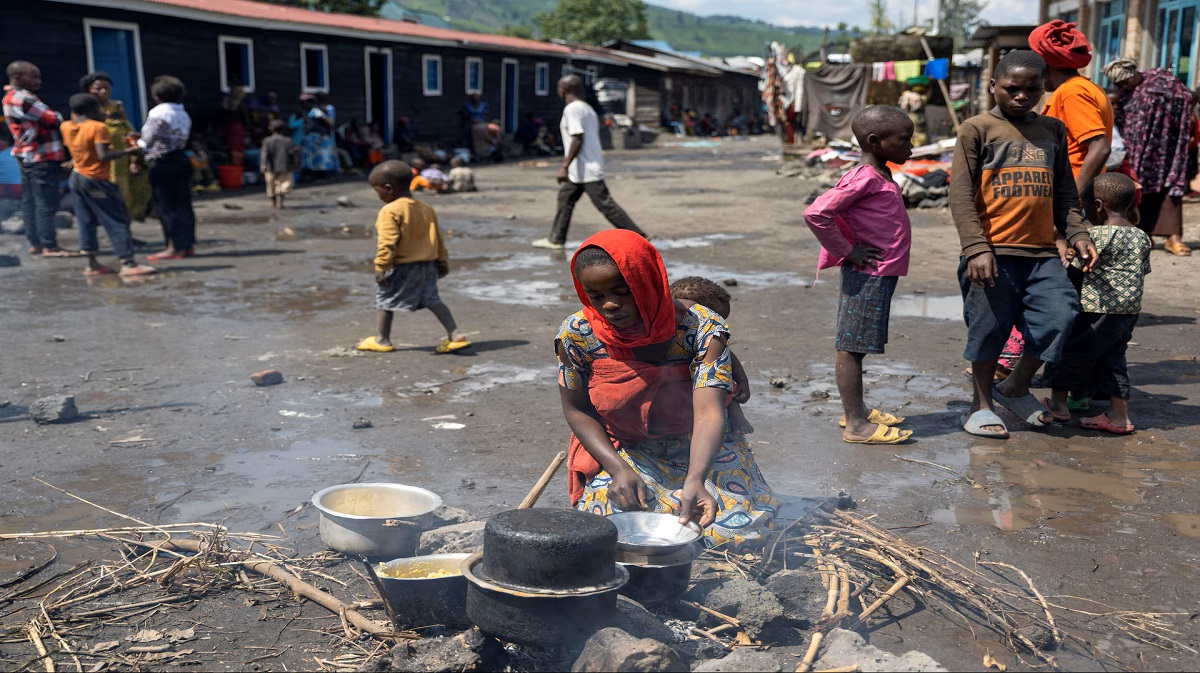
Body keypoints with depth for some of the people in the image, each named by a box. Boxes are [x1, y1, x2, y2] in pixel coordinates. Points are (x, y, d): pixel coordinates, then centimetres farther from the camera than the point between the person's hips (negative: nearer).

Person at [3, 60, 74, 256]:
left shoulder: (10, 97, 17)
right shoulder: (23, 97, -15)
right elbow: (53, 120, -14)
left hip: (27, 156, 10)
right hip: (40, 157, -10)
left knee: (30, 201, 11)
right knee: (46, 203, -9)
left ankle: (36, 243, 16)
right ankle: (49, 247, -8)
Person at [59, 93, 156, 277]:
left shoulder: (66, 127, 3)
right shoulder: (98, 127, -16)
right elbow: (103, 155, -25)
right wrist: (128, 150, -19)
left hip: (77, 177, 8)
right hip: (97, 181, -8)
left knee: (85, 221, 11)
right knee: (118, 220, -4)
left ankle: (91, 264, 13)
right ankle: (128, 263, -9)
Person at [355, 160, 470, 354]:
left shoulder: (390, 211, -14)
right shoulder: (426, 208, 10)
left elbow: (388, 243, -20)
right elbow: (438, 240, 15)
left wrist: (381, 267, -18)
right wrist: (443, 263, 21)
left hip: (400, 266, -7)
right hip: (427, 264, 7)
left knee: (386, 299, 10)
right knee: (431, 298, 9)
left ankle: (383, 340, 20)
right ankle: (455, 334, -3)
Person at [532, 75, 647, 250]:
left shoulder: (572, 109, -14)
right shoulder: (587, 108, 15)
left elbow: (578, 139, -23)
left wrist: (564, 167, -23)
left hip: (586, 170, -10)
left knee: (605, 205, -8)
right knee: (565, 199, 15)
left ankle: (638, 237, -6)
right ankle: (556, 239, 21)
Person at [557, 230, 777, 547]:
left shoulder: (701, 328, -22)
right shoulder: (577, 335, -17)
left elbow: (708, 412, -31)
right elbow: (576, 409, -4)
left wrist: (695, 480, -50)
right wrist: (617, 469, -20)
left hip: (698, 451, 0)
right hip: (620, 452, 1)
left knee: (736, 530, -20)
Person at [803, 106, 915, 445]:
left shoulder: (881, 176, 12)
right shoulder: (863, 179, -18)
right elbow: (815, 213, -27)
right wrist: (847, 251, -18)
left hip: (882, 274, 10)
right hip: (867, 275, -10)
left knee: (858, 345, 17)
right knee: (851, 346, -3)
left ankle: (857, 410, 28)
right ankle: (855, 424, 1)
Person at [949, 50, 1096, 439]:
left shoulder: (1053, 130, 16)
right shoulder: (977, 129, 0)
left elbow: (1064, 192, 19)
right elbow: (961, 195, -7)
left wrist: (1077, 234, 4)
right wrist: (976, 248, -16)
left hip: (1042, 251, 5)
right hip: (993, 253, -4)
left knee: (1061, 316, -6)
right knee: (990, 328, 2)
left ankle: (1016, 388, 17)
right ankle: (981, 403, 22)